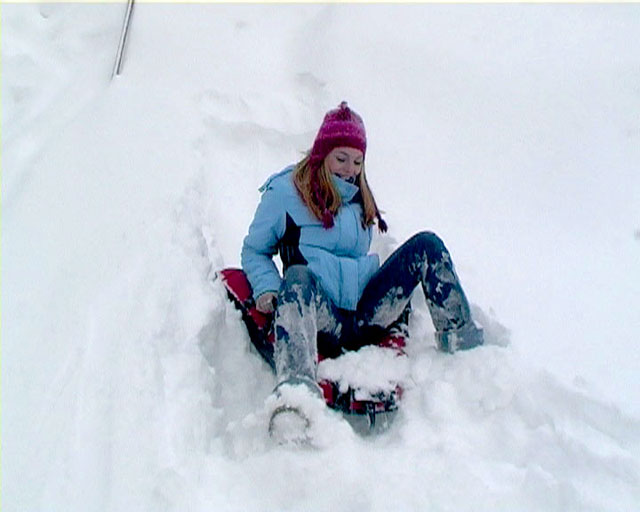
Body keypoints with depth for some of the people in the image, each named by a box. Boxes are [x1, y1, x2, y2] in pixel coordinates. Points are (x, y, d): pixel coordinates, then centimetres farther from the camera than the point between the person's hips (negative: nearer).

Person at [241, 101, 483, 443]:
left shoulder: (359, 199, 24)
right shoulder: (285, 191, 7)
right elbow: (254, 250, 8)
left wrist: (399, 281, 16)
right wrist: (267, 288, -11)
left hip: (366, 316, 5)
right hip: (323, 322, -5)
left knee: (426, 244, -7)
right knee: (298, 276, -41)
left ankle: (463, 345, -10)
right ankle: (295, 393, -66)